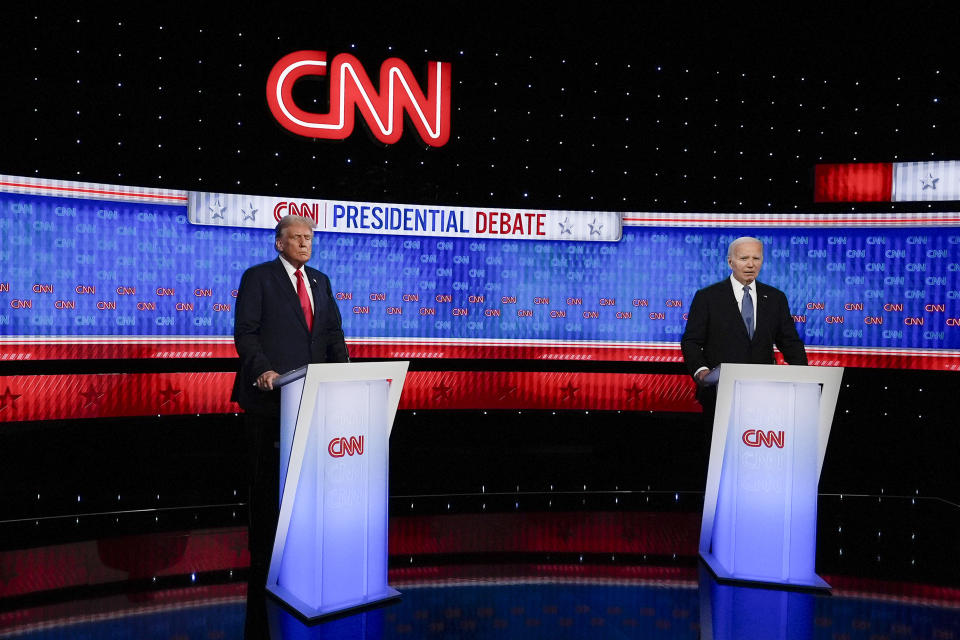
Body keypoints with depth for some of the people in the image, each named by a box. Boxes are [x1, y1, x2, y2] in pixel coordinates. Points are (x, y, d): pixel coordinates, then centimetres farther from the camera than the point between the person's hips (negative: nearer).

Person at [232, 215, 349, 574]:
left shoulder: (320, 281, 16)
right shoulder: (258, 277, 0)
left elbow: (333, 331, 13)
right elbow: (245, 332, -6)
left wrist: (343, 367, -4)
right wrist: (262, 370, -22)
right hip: (270, 392, -4)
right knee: (267, 475, 6)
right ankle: (262, 555, 18)